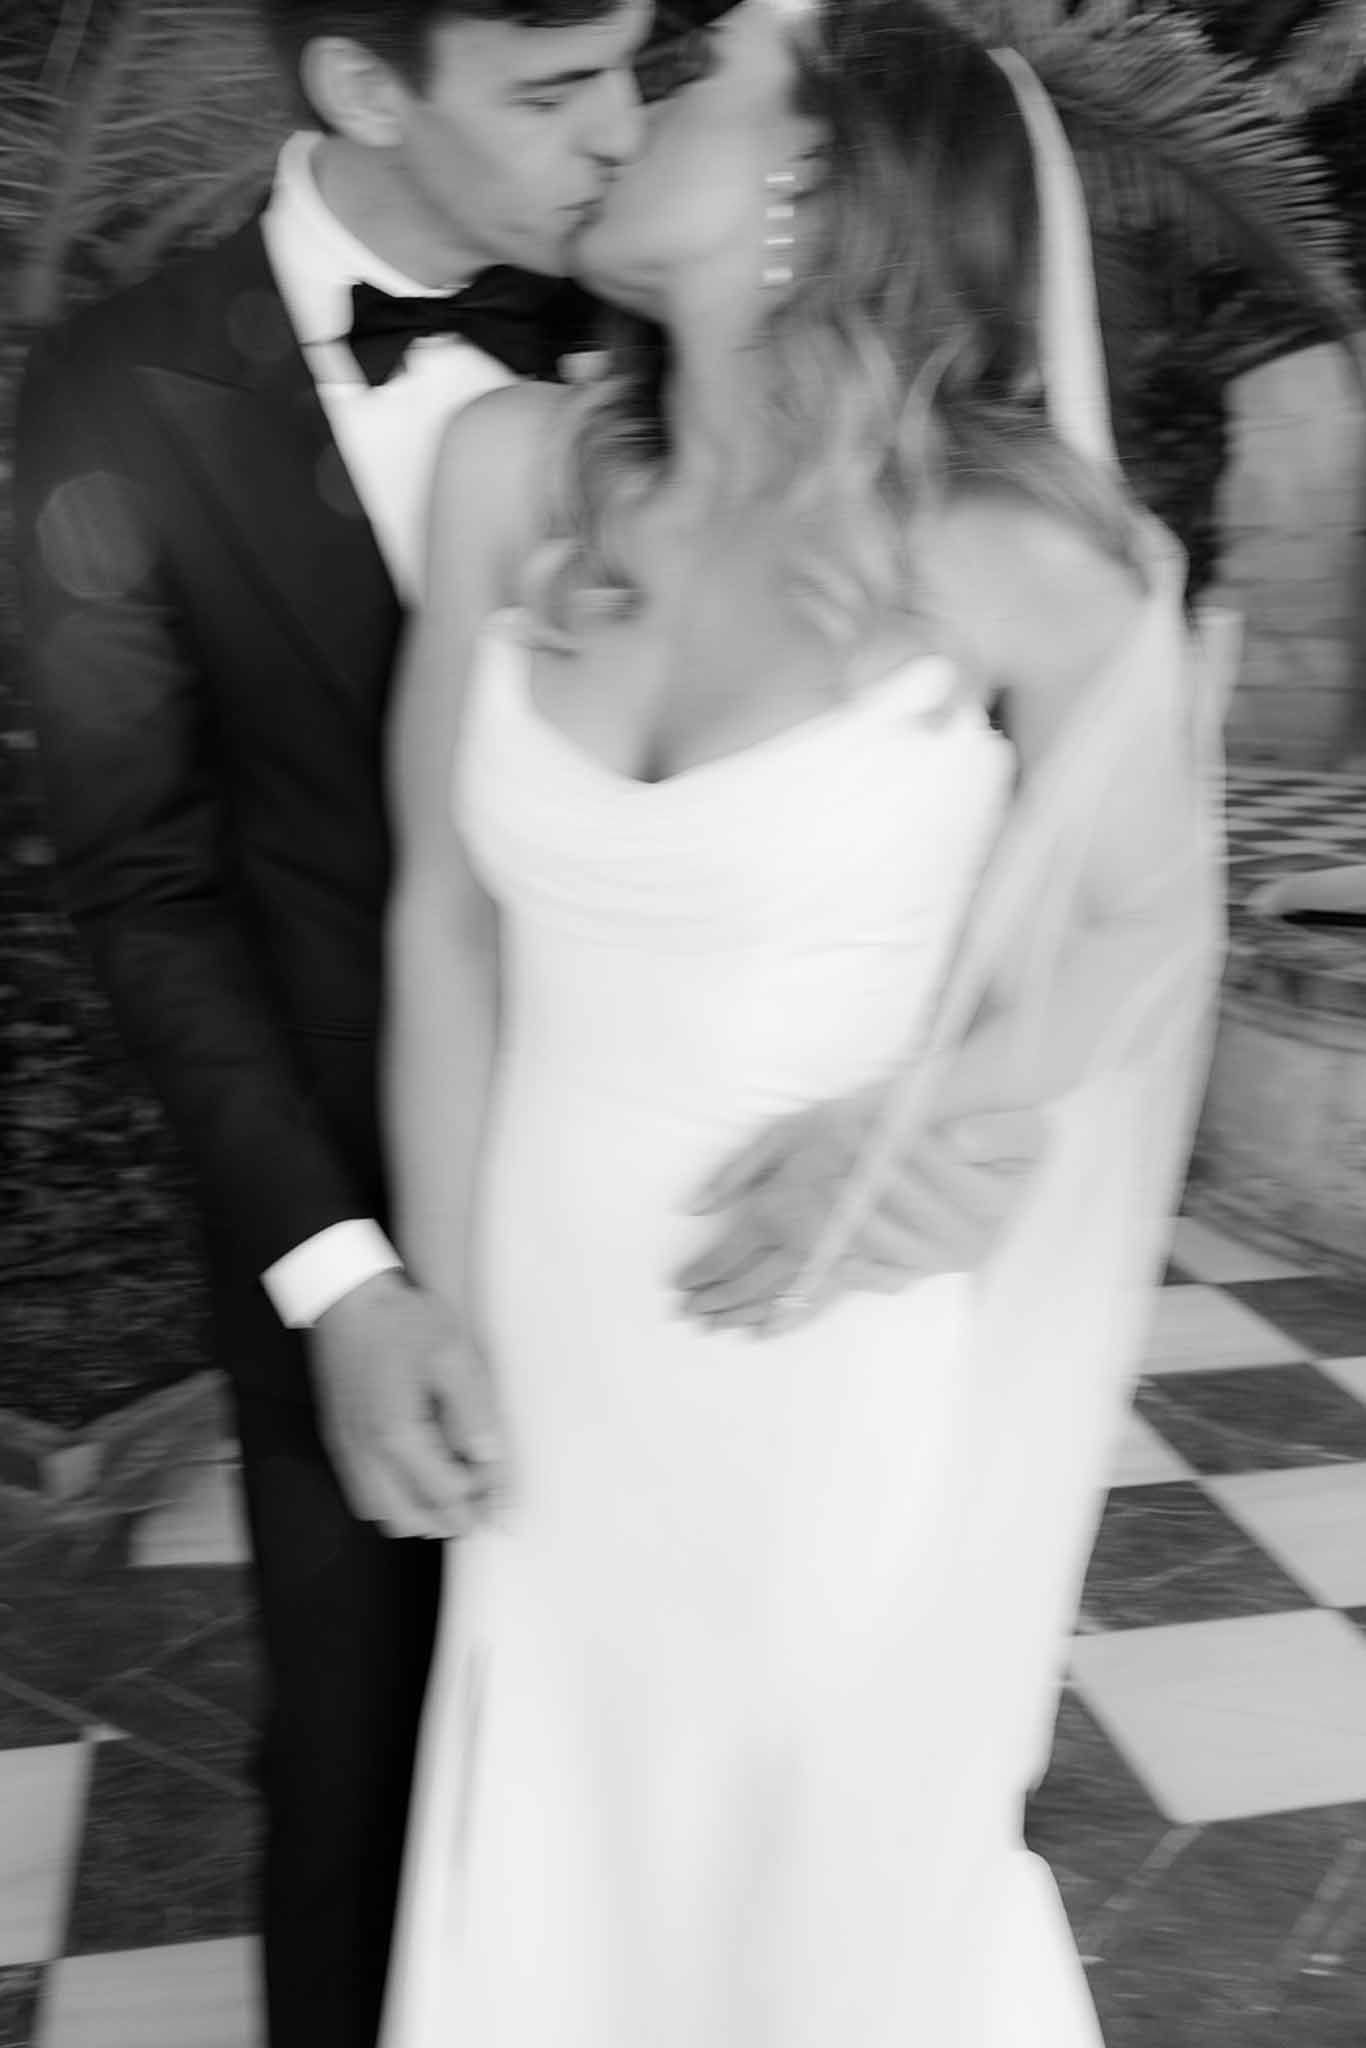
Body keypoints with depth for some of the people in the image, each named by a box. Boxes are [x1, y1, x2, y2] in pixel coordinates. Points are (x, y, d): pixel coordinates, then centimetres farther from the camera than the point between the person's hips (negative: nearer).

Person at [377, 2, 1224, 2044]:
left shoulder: (1024, 556, -16)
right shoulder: (516, 470, -6)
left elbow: (1151, 931, -2)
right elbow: (444, 916, -1)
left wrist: (902, 1117, -16)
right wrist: (448, 1328, 0)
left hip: (846, 1361, -3)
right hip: (560, 1332, 3)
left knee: (848, 1852, 20)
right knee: (558, 1855, 21)